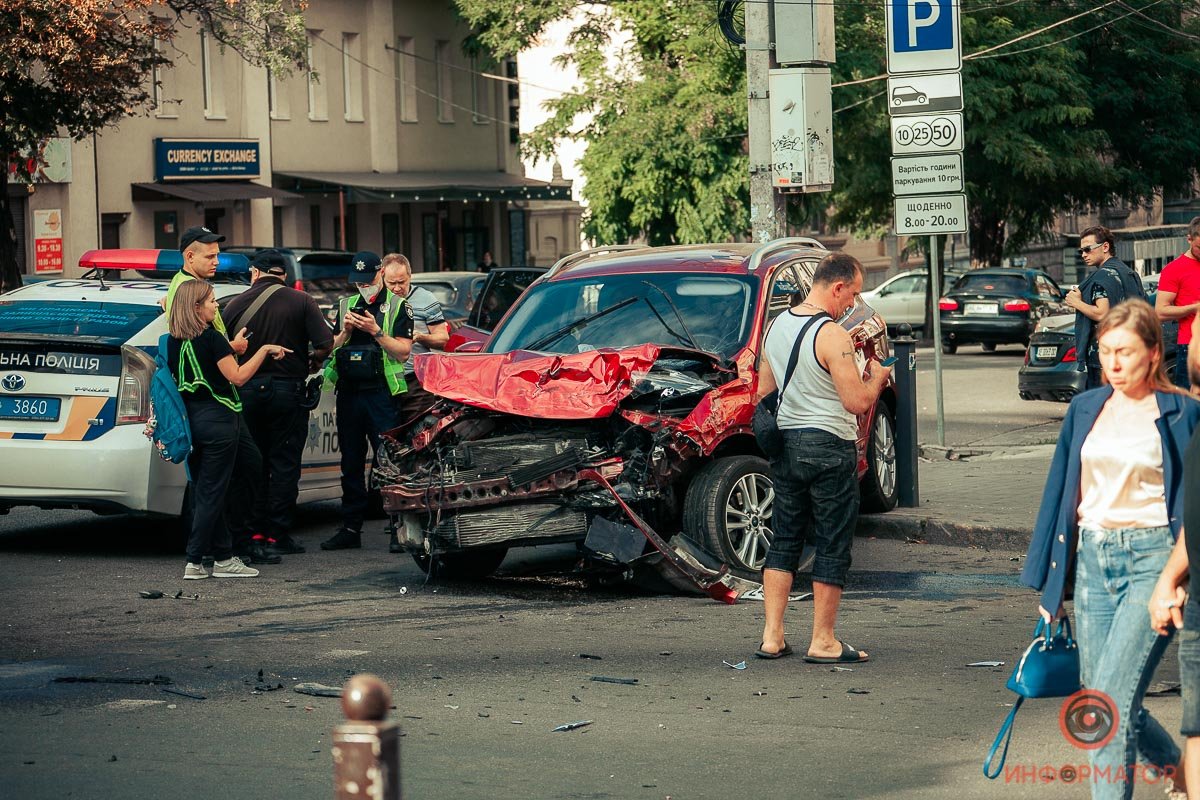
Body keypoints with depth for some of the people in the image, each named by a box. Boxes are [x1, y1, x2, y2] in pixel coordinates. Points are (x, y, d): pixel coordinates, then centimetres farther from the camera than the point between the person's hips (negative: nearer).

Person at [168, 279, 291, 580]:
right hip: (218, 419, -7)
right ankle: (195, 561, -1)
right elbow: (237, 376, -14)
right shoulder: (211, 338, -14)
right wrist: (265, 350, -8)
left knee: (204, 491, 12)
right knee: (212, 493, -2)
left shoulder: (174, 341, 7)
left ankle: (223, 557, 17)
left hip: (192, 418, 7)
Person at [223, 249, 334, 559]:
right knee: (284, 464, 3)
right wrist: (312, 362, 8)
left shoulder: (236, 304, 3)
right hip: (287, 389, -2)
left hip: (247, 390, 2)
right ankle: (279, 536, 0)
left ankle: (256, 532, 11)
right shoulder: (301, 301, -3)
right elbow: (325, 344, -12)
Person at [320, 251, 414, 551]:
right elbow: (332, 348, 15)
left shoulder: (397, 306, 2)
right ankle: (350, 528, 14)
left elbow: (403, 351, -6)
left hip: (382, 393, -5)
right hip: (348, 392, 5)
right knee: (351, 464, 8)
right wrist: (346, 331, -3)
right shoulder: (346, 305, 16)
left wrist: (376, 332, -16)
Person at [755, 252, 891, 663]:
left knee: (784, 540, 12)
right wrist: (876, 378, -1)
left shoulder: (777, 325, 8)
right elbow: (857, 402, -19)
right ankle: (823, 641, 5)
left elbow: (763, 391, 15)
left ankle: (772, 636, 9)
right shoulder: (832, 335, -17)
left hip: (786, 444, 7)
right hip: (829, 445, -7)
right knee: (832, 546, 2)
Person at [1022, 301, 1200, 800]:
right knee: (1100, 700, 10)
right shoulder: (1085, 410, 10)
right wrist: (1050, 582, 15)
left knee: (1112, 696, -15)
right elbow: (1061, 492, 15)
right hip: (1092, 557, 5)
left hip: (1152, 558, -5)